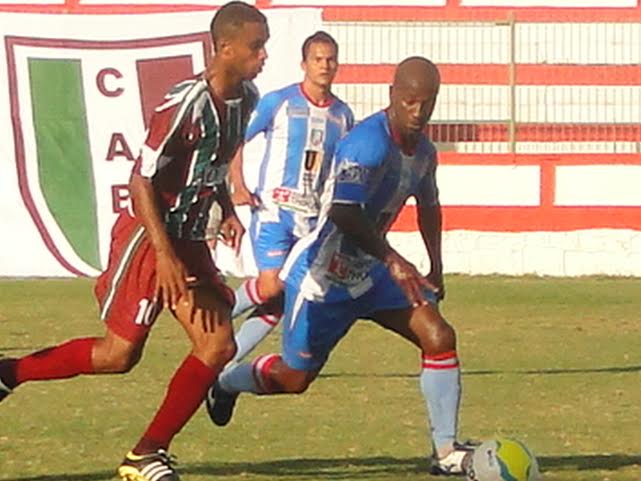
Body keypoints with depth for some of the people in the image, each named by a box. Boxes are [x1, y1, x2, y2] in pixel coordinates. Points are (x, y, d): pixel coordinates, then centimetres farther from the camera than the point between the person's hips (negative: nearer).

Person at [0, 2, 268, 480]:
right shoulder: (186, 104, -24)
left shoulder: (246, 99, 3)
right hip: (147, 236, -8)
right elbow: (142, 180, -22)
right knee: (120, 354, -4)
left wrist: (228, 210, 11)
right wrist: (164, 256, -25)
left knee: (218, 346, -4)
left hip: (189, 239, 8)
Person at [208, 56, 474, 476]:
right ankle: (225, 383, 39)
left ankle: (447, 452, -7)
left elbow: (428, 205, 25)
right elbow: (343, 213, -38)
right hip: (323, 273, -8)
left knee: (439, 336, -10)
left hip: (369, 270, 8)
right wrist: (393, 261, -42)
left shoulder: (424, 152, 3)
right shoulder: (368, 143, -27)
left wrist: (436, 268, 21)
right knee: (295, 377, 5)